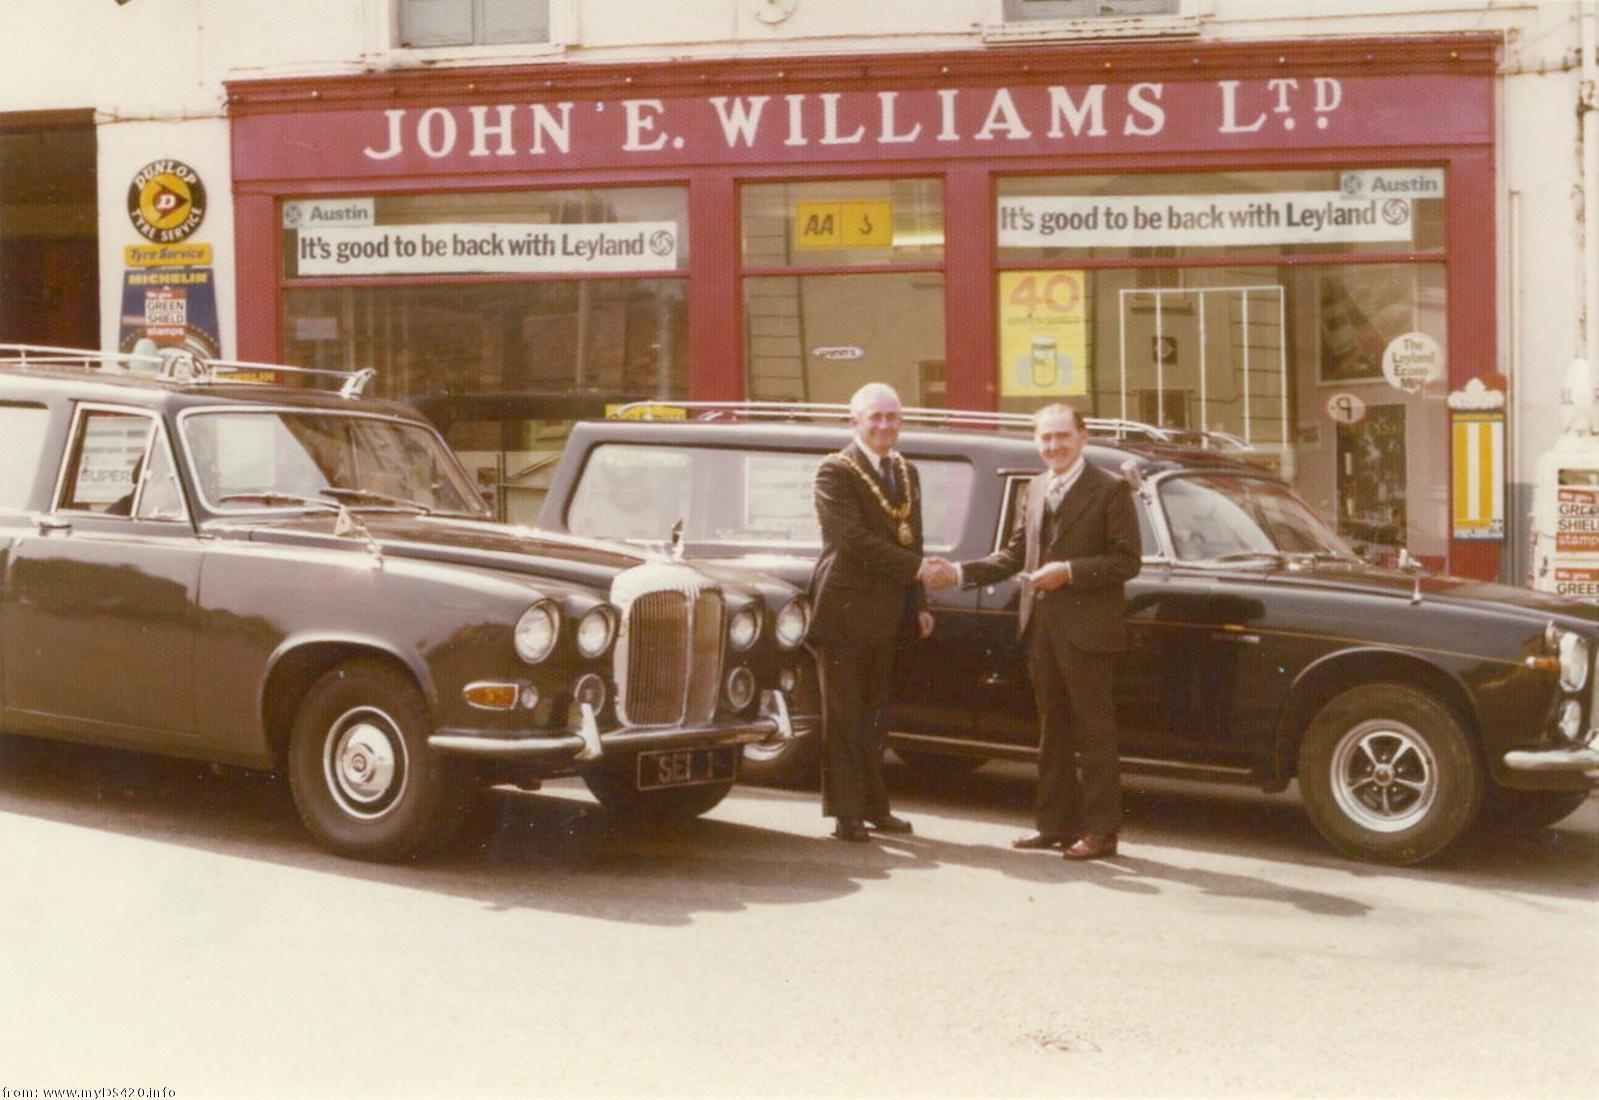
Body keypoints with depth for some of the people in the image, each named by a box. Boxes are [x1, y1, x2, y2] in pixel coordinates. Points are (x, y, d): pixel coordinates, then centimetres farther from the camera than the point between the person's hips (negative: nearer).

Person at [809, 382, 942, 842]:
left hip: (886, 614, 7)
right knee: (843, 717, -1)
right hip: (844, 610, -7)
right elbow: (852, 538, -20)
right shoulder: (835, 472, -10)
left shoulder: (907, 473, 14)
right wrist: (914, 568, -20)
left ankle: (874, 806, 20)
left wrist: (919, 605, 12)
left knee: (872, 715, 14)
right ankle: (846, 812, 2)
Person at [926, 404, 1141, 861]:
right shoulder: (1036, 489, 15)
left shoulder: (1110, 489, -5)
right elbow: (1014, 554, 17)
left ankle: (1101, 830, 2)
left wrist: (1069, 571, -19)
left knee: (1094, 731, -2)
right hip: (1040, 629, 7)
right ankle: (1057, 823, 20)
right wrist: (959, 572, 8)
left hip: (1086, 630, -7)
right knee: (1052, 730, 12)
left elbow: (1127, 560, -11)